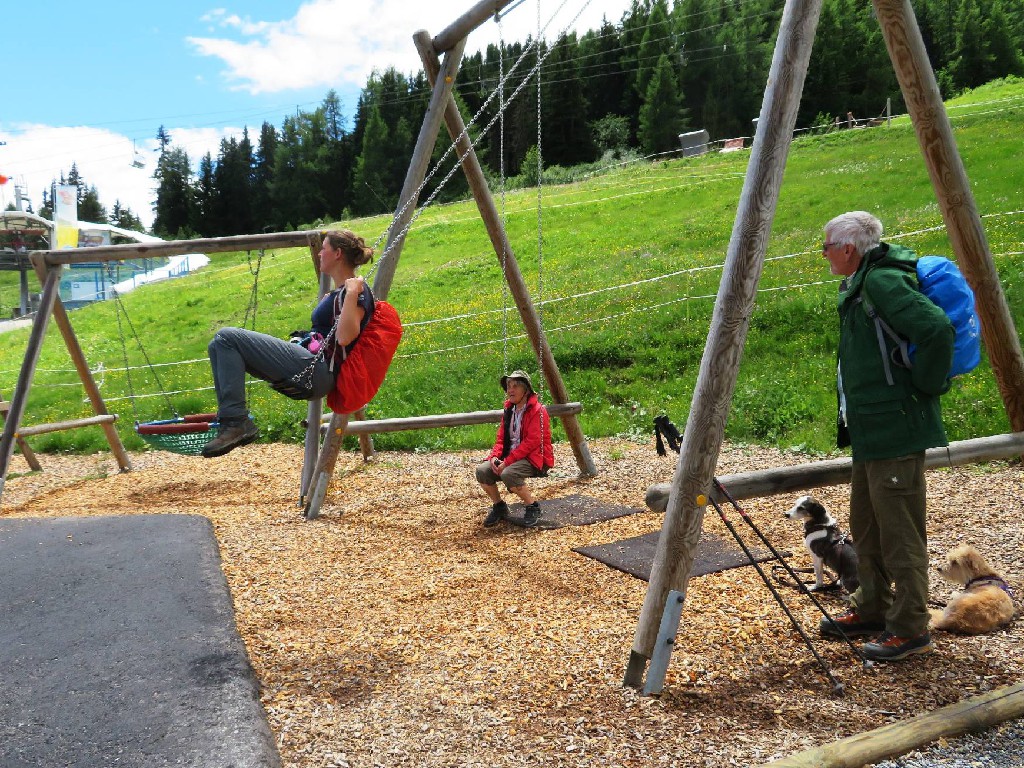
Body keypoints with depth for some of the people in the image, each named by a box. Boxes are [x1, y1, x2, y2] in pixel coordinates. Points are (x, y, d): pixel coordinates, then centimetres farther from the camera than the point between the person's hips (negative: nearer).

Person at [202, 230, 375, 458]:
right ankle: (229, 420, -4)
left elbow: (345, 337, -24)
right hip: (310, 372, 11)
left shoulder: (357, 291, -8)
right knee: (220, 346, 7)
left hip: (314, 370, -11)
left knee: (227, 338, -15)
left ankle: (236, 422, -19)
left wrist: (351, 294, -25)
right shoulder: (340, 292, 21)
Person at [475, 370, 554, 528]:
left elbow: (531, 442, -19)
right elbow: (501, 438, 11)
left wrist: (507, 462, -22)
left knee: (508, 474, -35)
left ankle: (533, 507, -10)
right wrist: (494, 457, -11)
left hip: (535, 457, -7)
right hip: (511, 456, 7)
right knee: (482, 471, -16)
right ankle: (499, 507, 6)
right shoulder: (509, 410, 12)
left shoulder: (537, 410, -11)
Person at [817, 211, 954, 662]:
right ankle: (872, 610, 33)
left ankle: (910, 629, 12)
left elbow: (938, 330, -28)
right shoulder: (860, 286, 14)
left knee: (899, 532, 0)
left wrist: (923, 387, -17)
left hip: (896, 430, -11)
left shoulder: (883, 281, -16)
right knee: (865, 526, 19)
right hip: (870, 430, 11)